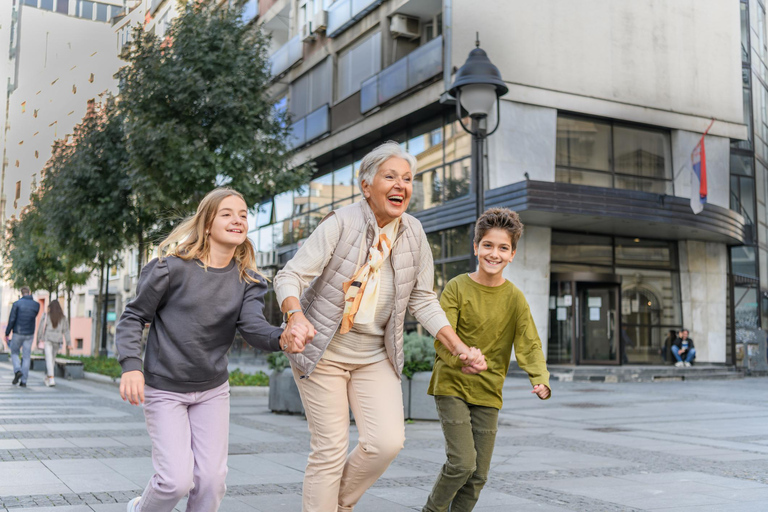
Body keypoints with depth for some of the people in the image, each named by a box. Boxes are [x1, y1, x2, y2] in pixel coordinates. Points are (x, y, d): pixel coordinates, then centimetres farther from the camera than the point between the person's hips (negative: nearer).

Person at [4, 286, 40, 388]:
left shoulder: (17, 304, -9)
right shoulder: (36, 305, -1)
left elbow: (11, 320, -10)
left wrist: (7, 334, -1)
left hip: (18, 333, -2)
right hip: (30, 334, 2)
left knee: (14, 353, 18)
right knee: (26, 357, 6)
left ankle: (17, 370, -7)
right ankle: (23, 381, 3)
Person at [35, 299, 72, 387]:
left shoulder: (46, 316, -4)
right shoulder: (63, 318, 3)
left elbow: (41, 329, -2)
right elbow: (66, 331, -1)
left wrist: (38, 341, 8)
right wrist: (68, 343, -3)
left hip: (47, 340, -3)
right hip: (57, 342, 3)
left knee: (49, 360, -8)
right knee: (51, 360, 18)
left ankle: (51, 379, -22)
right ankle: (46, 379, 29)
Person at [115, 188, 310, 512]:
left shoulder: (248, 280, -2)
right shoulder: (173, 266, -14)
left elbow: (253, 327, -18)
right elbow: (133, 317, -8)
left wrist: (282, 339, -41)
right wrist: (131, 365, -23)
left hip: (213, 390, 4)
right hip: (164, 388, -4)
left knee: (212, 479, 3)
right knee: (177, 480, -8)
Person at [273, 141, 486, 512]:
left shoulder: (413, 233, 0)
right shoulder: (340, 224, -14)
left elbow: (423, 300, 5)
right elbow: (290, 276, -18)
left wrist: (459, 348, -5)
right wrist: (296, 317, -39)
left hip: (375, 355, 4)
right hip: (323, 350, -4)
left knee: (387, 442, -10)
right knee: (330, 450, -3)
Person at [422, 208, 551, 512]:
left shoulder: (514, 298, 0)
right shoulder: (457, 287, -7)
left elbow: (529, 345, -4)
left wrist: (541, 380, -23)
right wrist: (458, 358, -35)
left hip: (487, 394, 3)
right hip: (451, 385, -3)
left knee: (478, 475, 5)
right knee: (462, 462, -14)